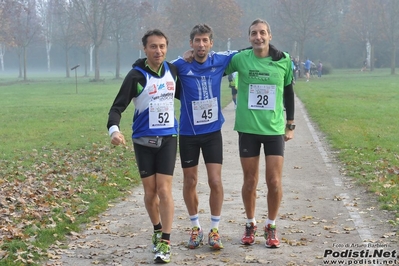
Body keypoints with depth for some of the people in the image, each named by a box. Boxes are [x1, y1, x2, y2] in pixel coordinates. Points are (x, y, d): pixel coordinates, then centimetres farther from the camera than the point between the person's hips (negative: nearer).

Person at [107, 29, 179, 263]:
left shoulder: (173, 70, 1)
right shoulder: (136, 75, -12)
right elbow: (118, 106, -17)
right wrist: (114, 129, -32)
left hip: (168, 138, 1)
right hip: (144, 140, -1)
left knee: (164, 190, -7)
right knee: (150, 191, 8)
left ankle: (165, 241, -1)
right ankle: (157, 231, 31)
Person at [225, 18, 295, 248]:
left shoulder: (284, 60, -1)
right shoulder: (240, 59, -5)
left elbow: (289, 92, 10)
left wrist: (290, 124, 11)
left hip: (274, 129, 0)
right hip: (248, 129, 0)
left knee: (274, 182, -1)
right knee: (250, 181, 7)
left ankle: (271, 226, 18)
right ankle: (251, 224, 26)